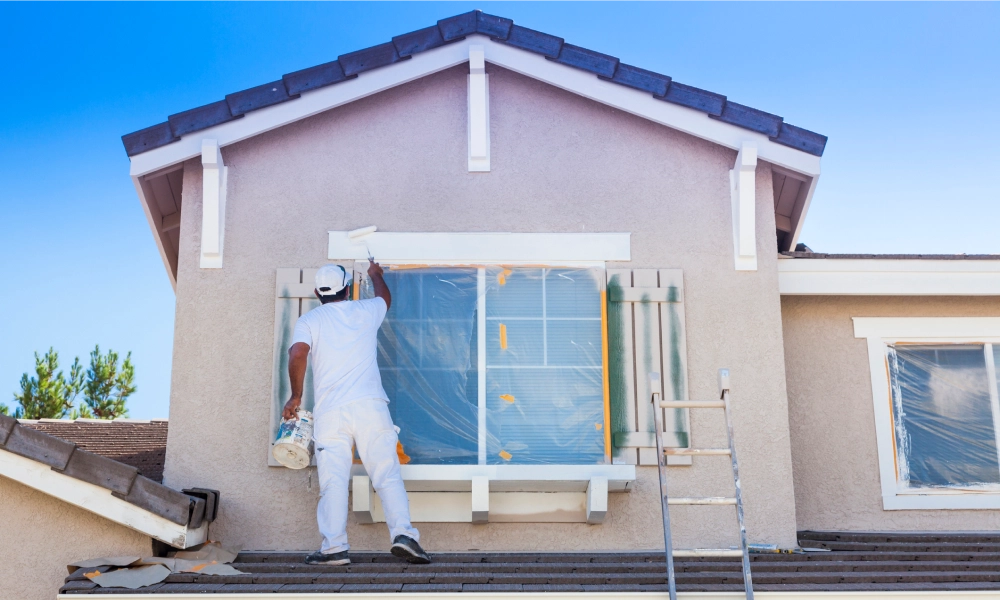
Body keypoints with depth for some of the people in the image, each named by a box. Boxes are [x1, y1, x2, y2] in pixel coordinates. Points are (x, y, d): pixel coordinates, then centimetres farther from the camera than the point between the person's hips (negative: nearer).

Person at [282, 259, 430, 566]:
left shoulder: (309, 320, 10)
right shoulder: (366, 311, 16)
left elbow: (298, 353, -8)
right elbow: (385, 296, 40)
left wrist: (295, 396, 1)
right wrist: (375, 274, 59)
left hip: (329, 410, 0)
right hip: (370, 405, 1)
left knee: (333, 480, -2)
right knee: (387, 473, -2)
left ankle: (334, 546, -8)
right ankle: (403, 532, -13)